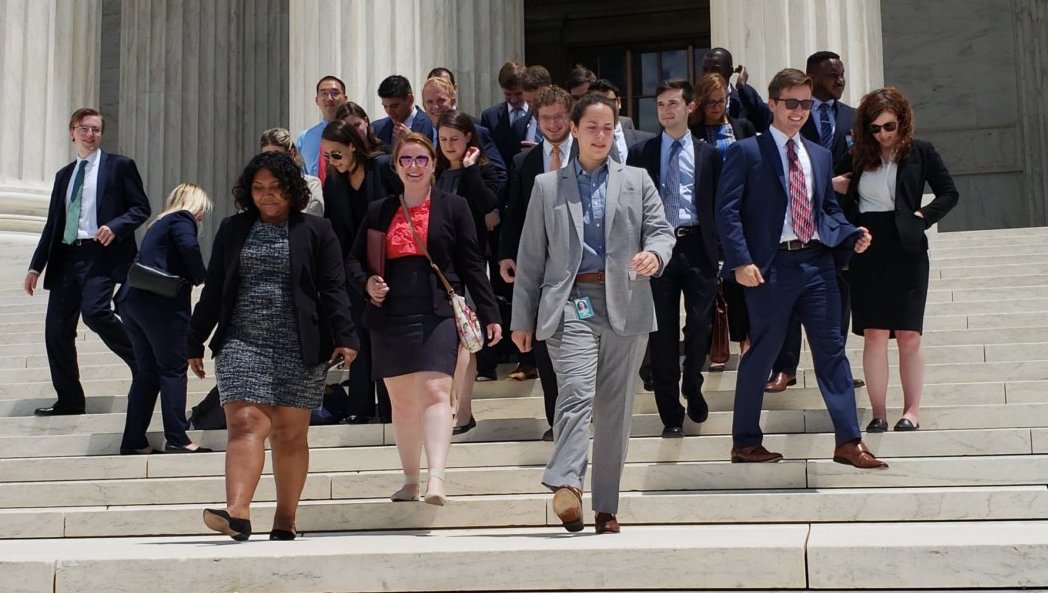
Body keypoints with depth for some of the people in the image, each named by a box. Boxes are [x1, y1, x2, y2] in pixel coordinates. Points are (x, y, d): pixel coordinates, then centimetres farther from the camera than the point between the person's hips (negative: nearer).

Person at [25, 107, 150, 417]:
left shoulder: (119, 166, 6)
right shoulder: (63, 175, 21)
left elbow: (141, 207, 1)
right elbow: (52, 224, 20)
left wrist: (115, 226, -18)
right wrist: (36, 266, 14)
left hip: (101, 254, -6)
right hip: (66, 257, 6)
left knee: (95, 312, -28)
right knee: (57, 330, 2)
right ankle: (69, 401, 12)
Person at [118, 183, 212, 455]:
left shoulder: (159, 224, 26)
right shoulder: (182, 220, 0)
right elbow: (189, 248, -20)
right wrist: (199, 277, -5)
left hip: (132, 299, 8)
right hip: (161, 303, -8)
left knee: (146, 373, 11)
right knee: (173, 370, -4)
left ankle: (134, 441, 10)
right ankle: (177, 439, -7)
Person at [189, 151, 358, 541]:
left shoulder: (315, 231, 6)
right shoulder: (233, 230, 14)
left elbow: (333, 289, 0)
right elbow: (213, 290, 16)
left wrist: (344, 338, -12)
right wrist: (195, 342, 14)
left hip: (299, 347, -1)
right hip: (242, 342, 1)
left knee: (290, 433, 3)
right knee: (245, 423, -13)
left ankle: (285, 521, 12)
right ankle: (237, 514, -23)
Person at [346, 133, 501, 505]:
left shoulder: (453, 207, 6)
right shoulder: (379, 212, 12)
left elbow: (471, 265, 3)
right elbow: (355, 260, 18)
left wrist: (489, 315, -1)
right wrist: (367, 282, -5)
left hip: (438, 313, -3)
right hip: (390, 317, 4)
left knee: (435, 392, -17)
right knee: (402, 401, 10)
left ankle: (436, 479, -25)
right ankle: (410, 481, 21)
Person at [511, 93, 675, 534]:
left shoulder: (637, 181, 16)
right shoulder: (547, 186, 13)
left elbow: (661, 230, 9)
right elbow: (531, 257, 11)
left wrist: (654, 254, -16)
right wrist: (522, 318, 8)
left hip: (624, 305, 2)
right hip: (569, 302, -1)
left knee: (616, 408, 3)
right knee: (576, 392, -21)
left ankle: (606, 508, 10)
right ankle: (565, 485, -30)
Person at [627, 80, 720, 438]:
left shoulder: (708, 154, 8)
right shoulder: (641, 153, 7)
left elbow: (717, 206, 7)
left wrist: (718, 248, -2)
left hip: (698, 247, 0)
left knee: (700, 326, 1)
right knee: (663, 332, 2)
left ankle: (692, 388, 29)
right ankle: (671, 413, 11)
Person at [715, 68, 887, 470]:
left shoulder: (820, 155, 17)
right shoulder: (746, 152, -1)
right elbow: (727, 210, -7)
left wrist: (852, 236, 2)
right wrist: (741, 261, -17)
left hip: (817, 262, 5)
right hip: (771, 266, -5)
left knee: (831, 350, 3)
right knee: (761, 354, 3)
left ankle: (848, 441, 6)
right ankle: (745, 442, 15)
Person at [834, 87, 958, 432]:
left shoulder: (920, 153, 2)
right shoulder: (857, 157, 7)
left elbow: (949, 194, 4)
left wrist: (923, 216, -7)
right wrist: (833, 185, -4)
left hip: (907, 251, -1)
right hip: (867, 253, 1)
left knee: (908, 335, 2)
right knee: (874, 335, -1)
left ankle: (912, 411, 9)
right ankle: (878, 414, 3)